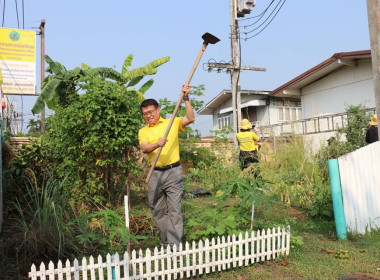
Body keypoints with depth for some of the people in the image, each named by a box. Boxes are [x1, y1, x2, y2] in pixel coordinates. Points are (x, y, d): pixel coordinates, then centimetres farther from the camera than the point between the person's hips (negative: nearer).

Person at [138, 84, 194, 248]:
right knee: (157, 210, 11)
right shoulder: (143, 131, 9)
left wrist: (186, 99, -19)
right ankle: (165, 242, 27)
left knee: (175, 209, -5)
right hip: (155, 174, 4)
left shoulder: (172, 122, 5)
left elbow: (190, 119, -10)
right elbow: (144, 148, -10)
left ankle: (175, 246, -1)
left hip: (173, 172, -3)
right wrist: (157, 144, -30)